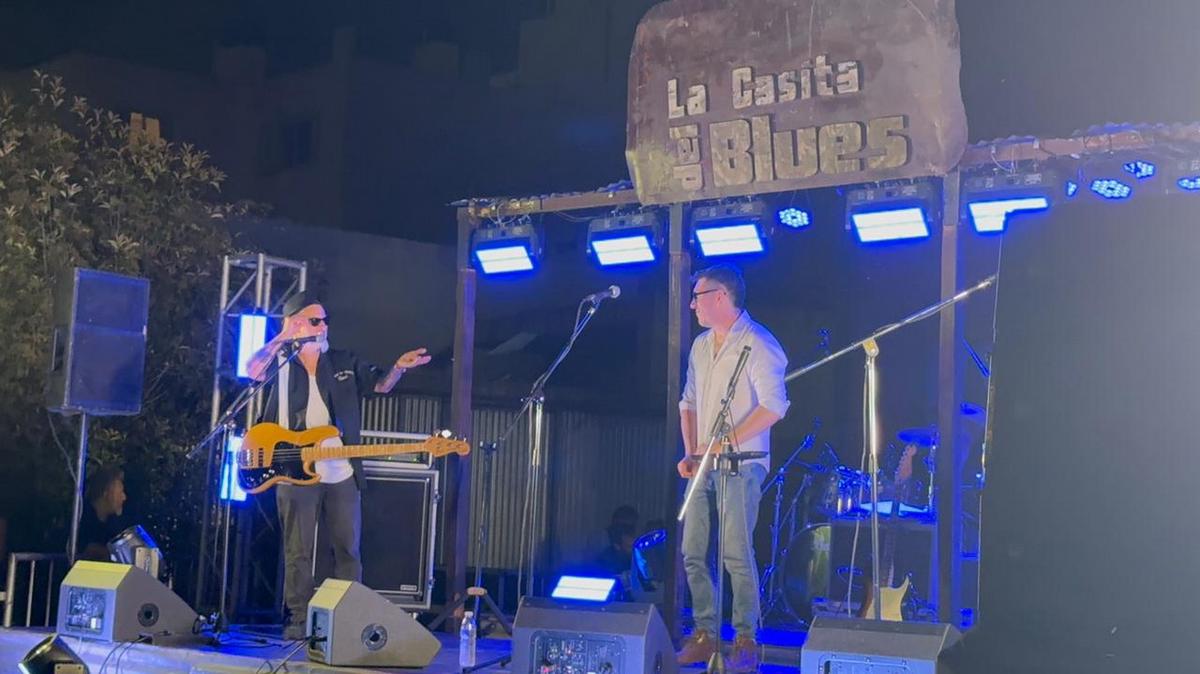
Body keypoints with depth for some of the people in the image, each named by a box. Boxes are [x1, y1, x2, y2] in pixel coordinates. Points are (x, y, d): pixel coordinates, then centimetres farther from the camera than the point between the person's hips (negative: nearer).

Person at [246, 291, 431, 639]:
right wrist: (283, 337, -16)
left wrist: (399, 367, -7)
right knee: (298, 552, 4)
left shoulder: (345, 362, 12)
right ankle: (299, 619, 12)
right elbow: (252, 371, -16)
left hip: (342, 474, 3)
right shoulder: (278, 363, 3)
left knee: (348, 550, 6)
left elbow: (380, 385, 12)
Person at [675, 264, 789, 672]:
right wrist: (690, 452, 7)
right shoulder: (701, 346, 16)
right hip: (703, 466, 8)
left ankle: (746, 641, 2)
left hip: (740, 465, -8)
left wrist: (724, 443, -17)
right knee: (693, 553, 6)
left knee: (736, 555, -9)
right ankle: (705, 634, 15)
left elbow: (774, 406, -17)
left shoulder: (757, 344, -9)